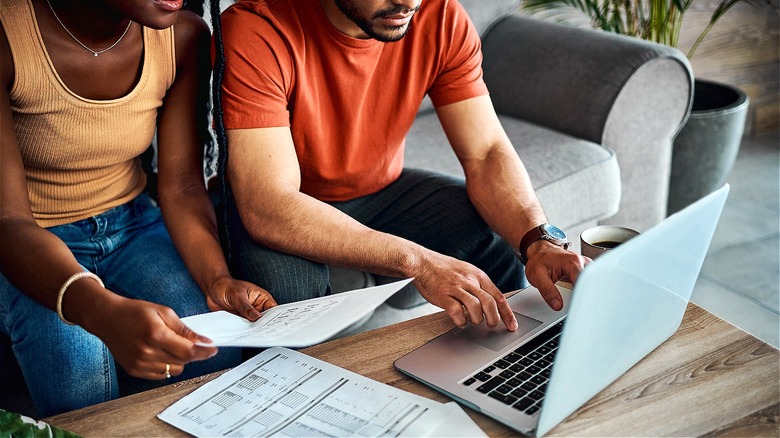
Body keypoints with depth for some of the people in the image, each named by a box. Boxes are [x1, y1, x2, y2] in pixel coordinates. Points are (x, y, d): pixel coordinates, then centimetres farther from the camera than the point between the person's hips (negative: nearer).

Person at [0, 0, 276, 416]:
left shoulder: (184, 35, -11)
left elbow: (182, 186, -7)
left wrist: (216, 279, -28)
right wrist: (104, 312, -48)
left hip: (132, 222, 4)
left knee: (215, 353, -22)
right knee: (79, 371, -30)